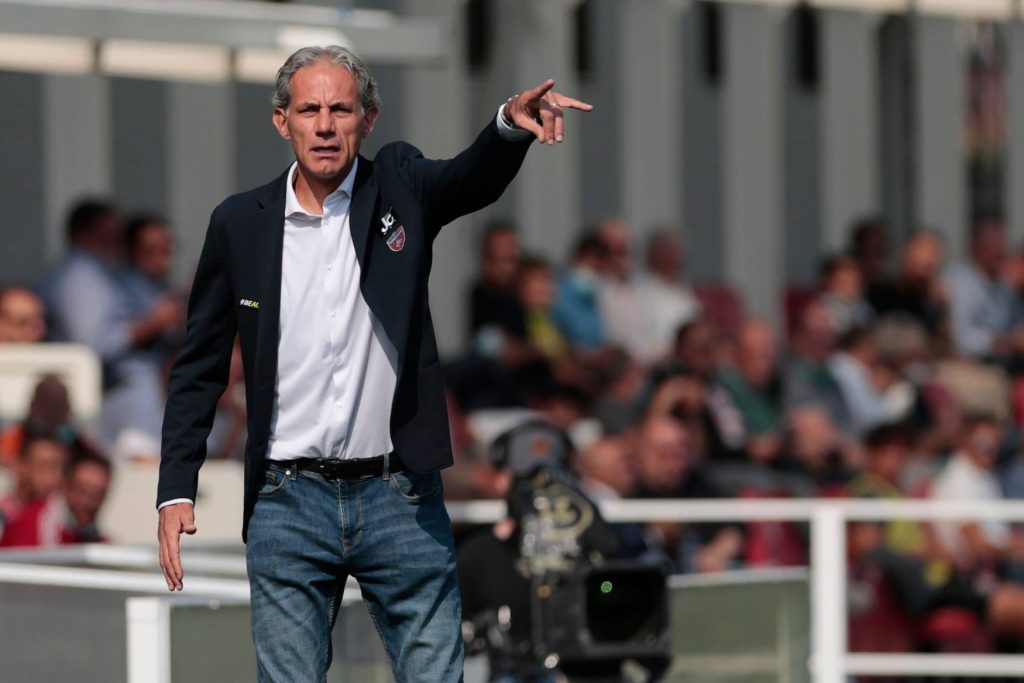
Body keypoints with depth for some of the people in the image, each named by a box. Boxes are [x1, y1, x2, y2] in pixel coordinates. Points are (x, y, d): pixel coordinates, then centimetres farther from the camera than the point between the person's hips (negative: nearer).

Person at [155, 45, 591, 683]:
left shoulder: (399, 185, 3)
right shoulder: (239, 223, 4)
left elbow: (473, 179, -19)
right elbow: (200, 368, 9)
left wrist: (513, 122, -41)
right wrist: (176, 490, 1)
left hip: (400, 499, 0)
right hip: (288, 503, 1)